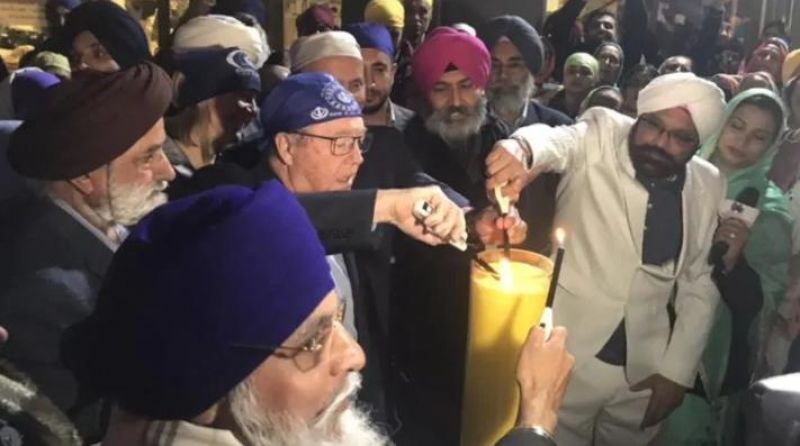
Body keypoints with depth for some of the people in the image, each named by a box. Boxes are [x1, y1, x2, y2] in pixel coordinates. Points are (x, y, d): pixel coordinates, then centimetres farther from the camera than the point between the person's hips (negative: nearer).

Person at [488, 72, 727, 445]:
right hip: (565, 356, -3)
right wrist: (521, 148, -51)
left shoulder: (709, 187, 1)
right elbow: (559, 140, -29)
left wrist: (677, 370, 2)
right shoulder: (602, 136, -8)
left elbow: (700, 283, 6)